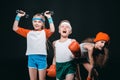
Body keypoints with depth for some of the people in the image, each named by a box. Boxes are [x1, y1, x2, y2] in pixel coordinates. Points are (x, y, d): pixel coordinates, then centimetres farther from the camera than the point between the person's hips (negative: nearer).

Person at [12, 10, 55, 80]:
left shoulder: (44, 32, 4)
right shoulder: (29, 32, 10)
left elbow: (52, 30, -17)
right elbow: (15, 28, 8)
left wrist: (49, 18, -14)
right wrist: (18, 16, 2)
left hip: (41, 58, -3)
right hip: (31, 58, 3)